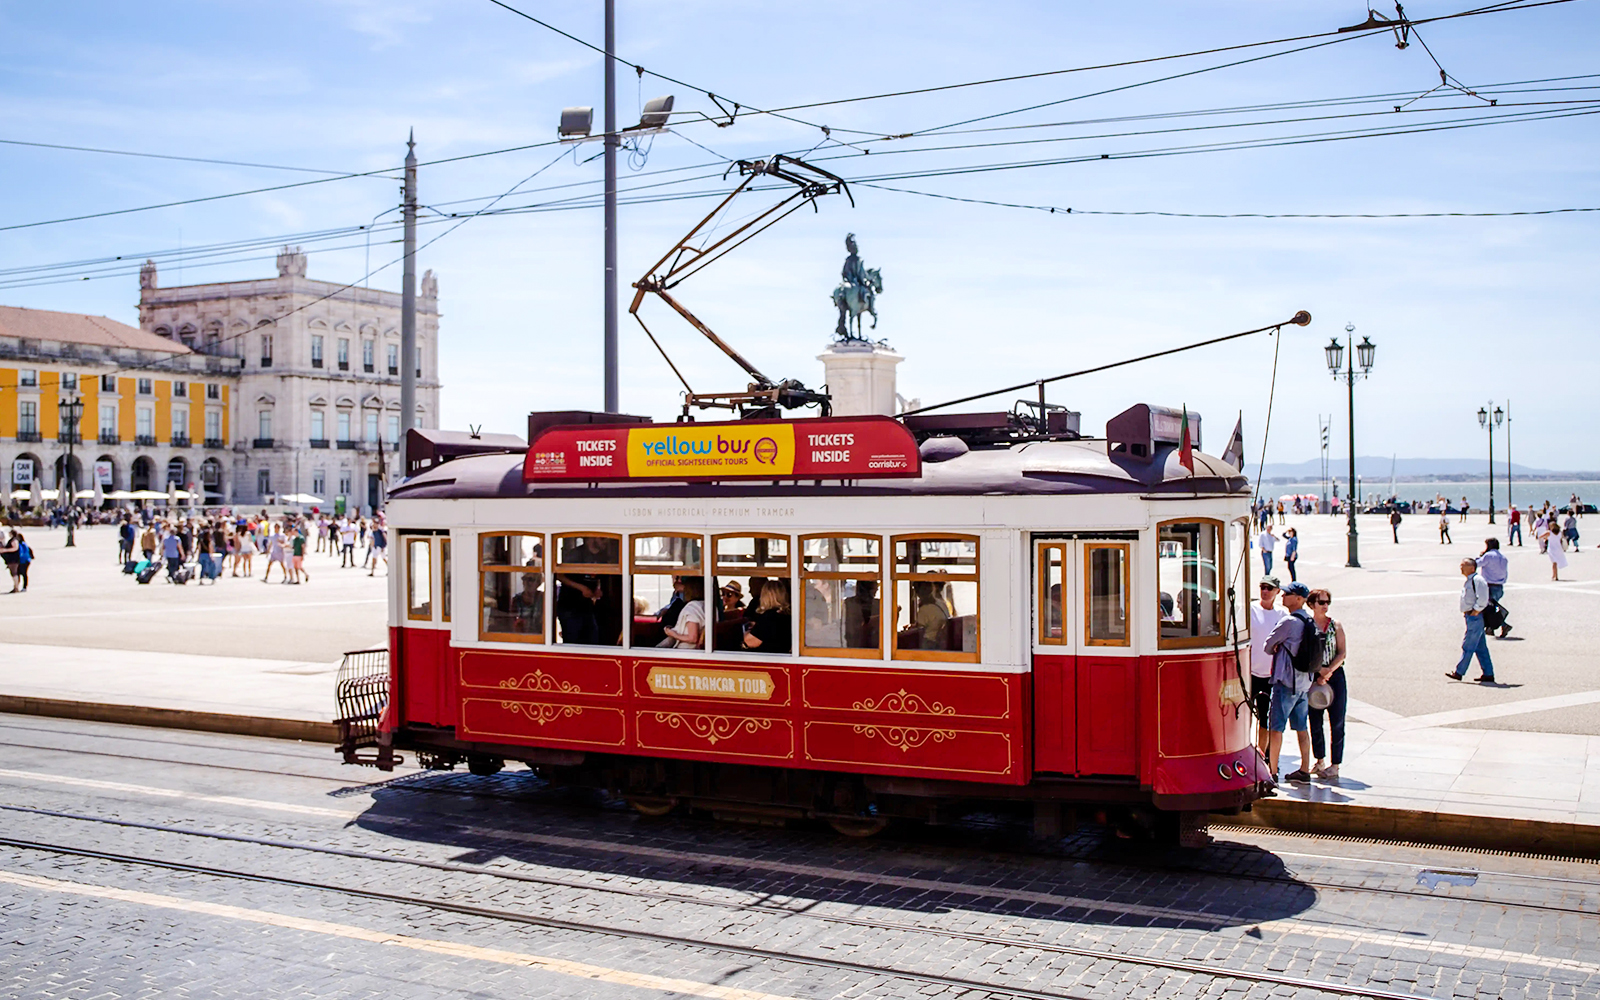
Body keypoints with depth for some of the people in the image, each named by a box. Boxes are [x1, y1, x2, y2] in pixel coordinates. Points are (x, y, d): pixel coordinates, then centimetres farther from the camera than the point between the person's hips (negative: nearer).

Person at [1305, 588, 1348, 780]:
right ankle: (1320, 761, 20)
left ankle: (1335, 765, 3)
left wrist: (1329, 670, -13)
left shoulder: (1335, 626, 5)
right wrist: (1318, 672, -12)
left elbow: (1342, 653, 0)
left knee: (1337, 722, -2)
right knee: (1315, 721, 7)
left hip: (1335, 676, 0)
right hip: (1313, 677, 0)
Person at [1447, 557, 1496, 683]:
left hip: (1475, 617, -10)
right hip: (1471, 617, 10)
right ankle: (1488, 674, 14)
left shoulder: (1478, 580, -15)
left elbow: (1482, 599, -23)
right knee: (1480, 647, 11)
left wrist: (1475, 612, -18)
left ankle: (1459, 672, -1)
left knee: (1468, 646, -5)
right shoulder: (1469, 581, 16)